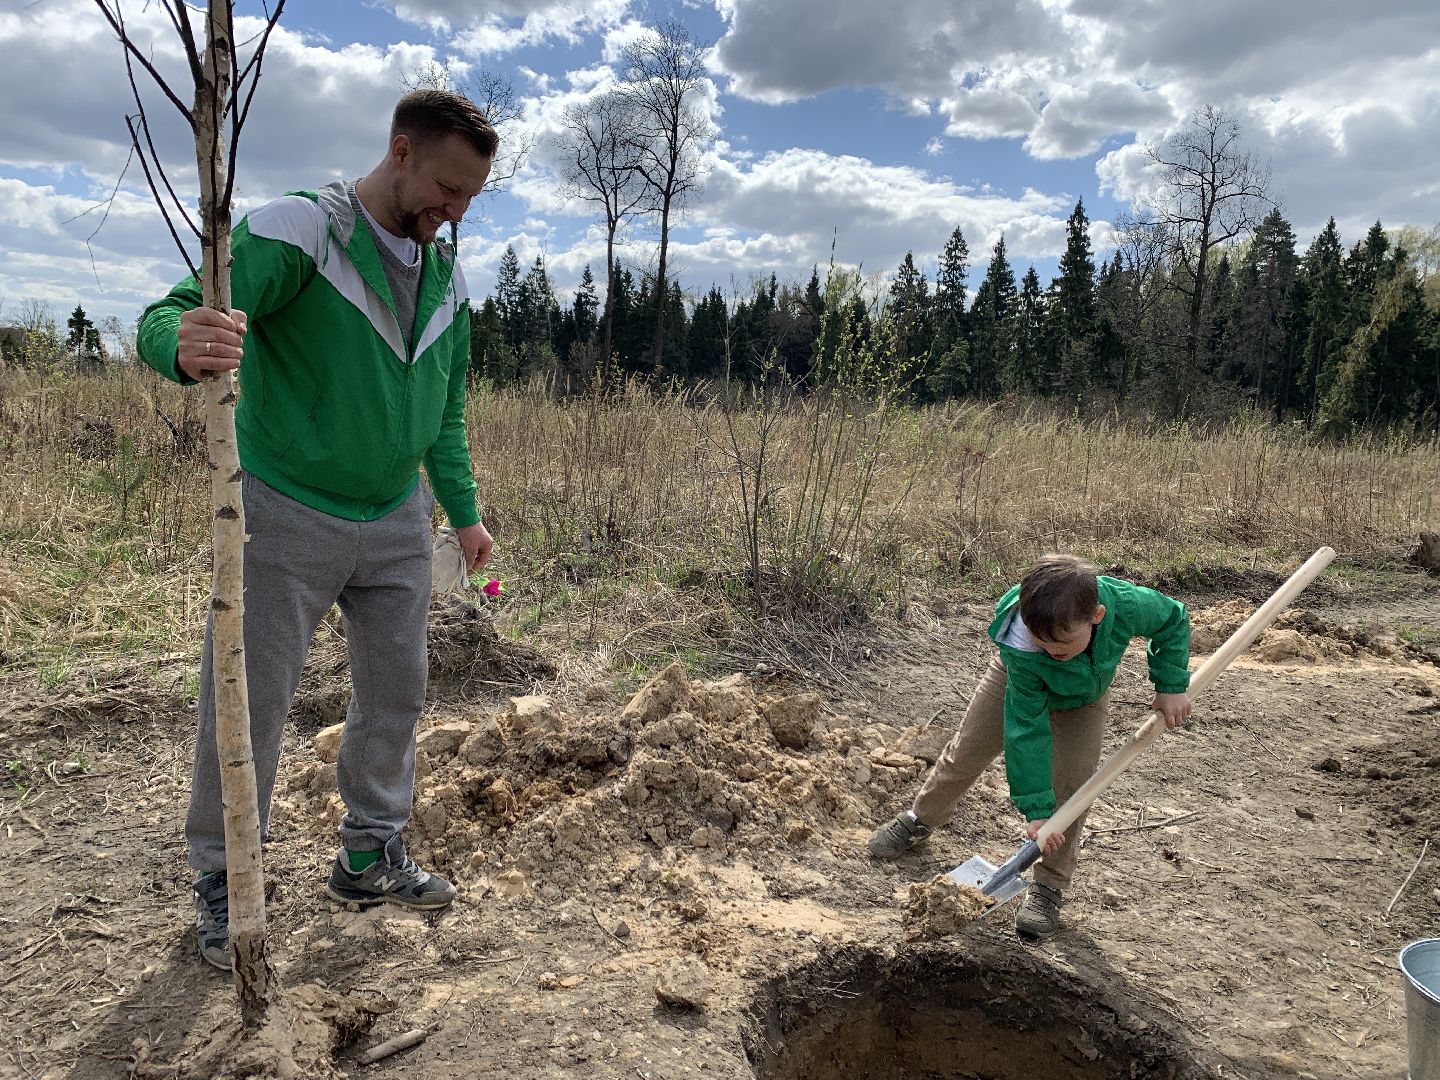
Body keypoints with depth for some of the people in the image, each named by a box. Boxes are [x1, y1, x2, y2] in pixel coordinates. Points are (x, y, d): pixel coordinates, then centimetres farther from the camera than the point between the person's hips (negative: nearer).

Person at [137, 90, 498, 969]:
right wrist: (186, 347, -47)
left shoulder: (448, 275, 6)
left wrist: (465, 511, 11)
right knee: (250, 700, 3)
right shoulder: (297, 231, -15)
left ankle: (371, 856, 32)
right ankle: (222, 880, 24)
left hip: (396, 524, 6)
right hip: (287, 514, -6)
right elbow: (170, 317, -23)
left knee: (396, 691, 12)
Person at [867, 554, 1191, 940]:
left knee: (1070, 787, -10)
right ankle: (920, 820, 33)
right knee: (966, 753, 7)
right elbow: (1027, 727, -37)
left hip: (1083, 696, 2)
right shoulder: (1020, 649, -45)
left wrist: (1172, 686, -18)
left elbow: (1173, 618, -16)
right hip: (1020, 685, -1)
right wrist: (1037, 807, -34)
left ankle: (1049, 886, 6)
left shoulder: (1128, 604, -42)